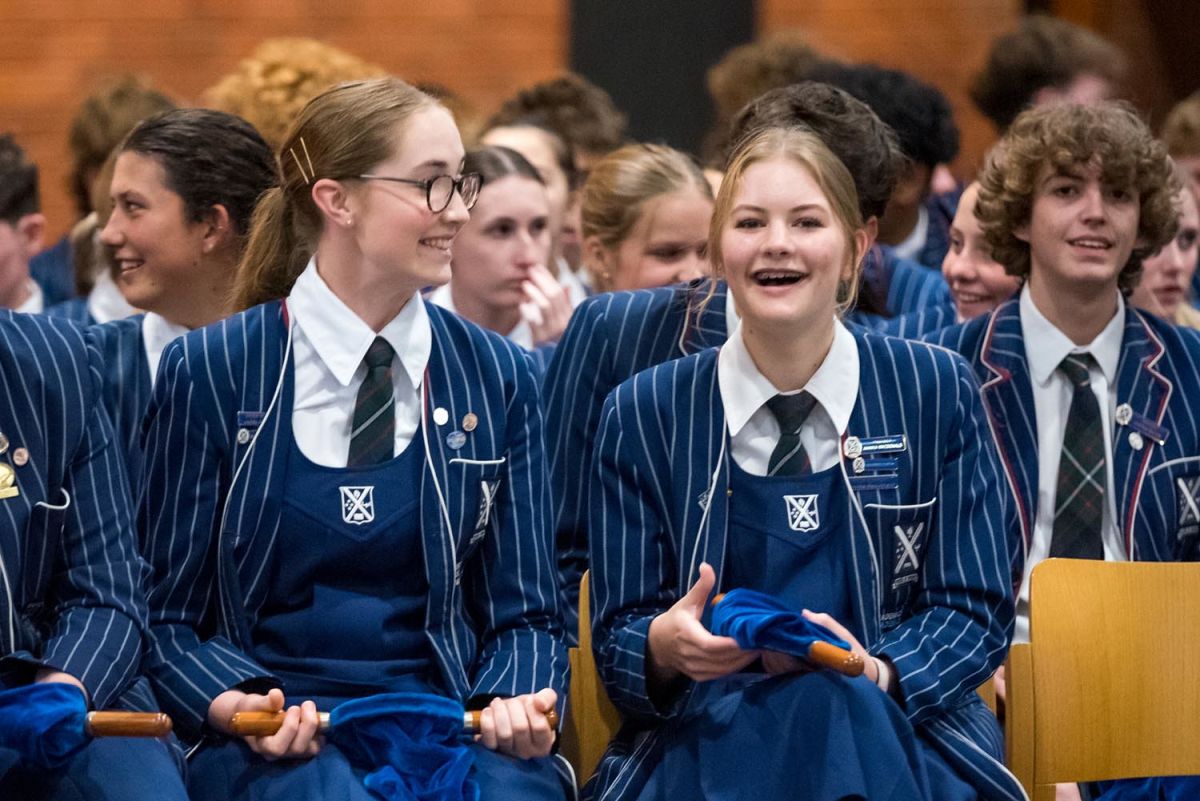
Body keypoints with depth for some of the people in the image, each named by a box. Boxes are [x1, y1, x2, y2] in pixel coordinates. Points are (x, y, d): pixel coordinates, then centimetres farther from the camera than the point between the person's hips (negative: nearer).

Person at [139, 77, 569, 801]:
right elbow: (169, 614, 5)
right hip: (276, 740, -3)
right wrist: (234, 705, -16)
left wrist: (518, 703, -9)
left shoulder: (499, 379, 10)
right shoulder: (209, 373, 2)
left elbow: (522, 614, 13)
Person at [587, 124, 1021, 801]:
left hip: (894, 721, 1)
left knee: (843, 709, -37)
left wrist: (876, 673, -14)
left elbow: (974, 612, 7)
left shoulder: (938, 394, 8)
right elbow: (617, 642, 8)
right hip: (705, 736, -1)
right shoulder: (642, 415, 7)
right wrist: (664, 648, -17)